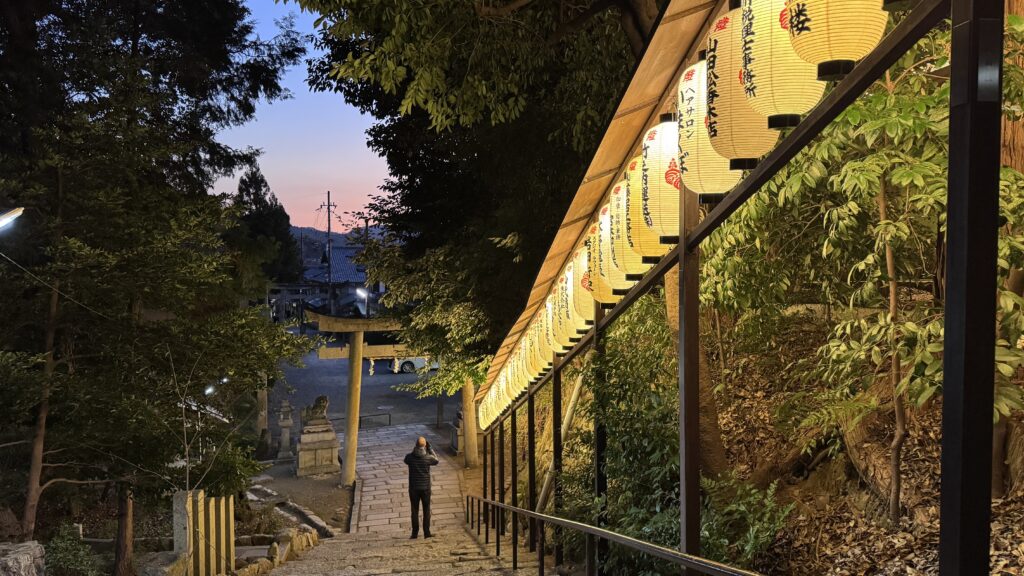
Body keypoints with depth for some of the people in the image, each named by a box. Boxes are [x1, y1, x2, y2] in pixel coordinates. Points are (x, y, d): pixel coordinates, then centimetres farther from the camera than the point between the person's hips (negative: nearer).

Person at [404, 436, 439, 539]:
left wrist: (414, 450, 6)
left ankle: (415, 533, 11)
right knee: (426, 510, 10)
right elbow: (436, 461, 8)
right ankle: (426, 532, 11)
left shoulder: (410, 457, -11)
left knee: (414, 511, 9)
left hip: (413, 488, 1)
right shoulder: (428, 457, -13)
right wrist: (430, 448, 5)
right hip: (425, 487, -1)